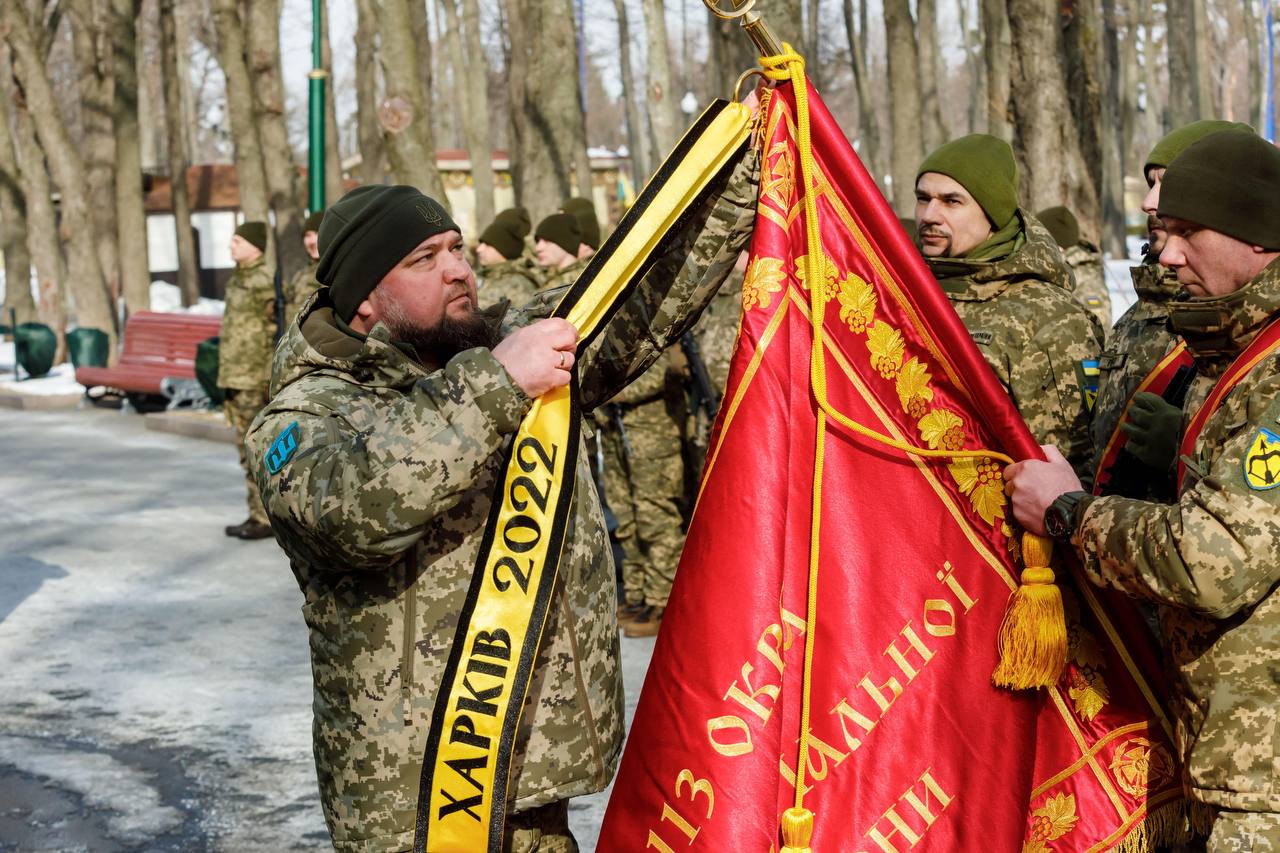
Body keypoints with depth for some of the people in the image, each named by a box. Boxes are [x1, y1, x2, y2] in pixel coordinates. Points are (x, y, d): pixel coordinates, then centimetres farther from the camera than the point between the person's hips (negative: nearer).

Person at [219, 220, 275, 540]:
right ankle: (257, 515, 17)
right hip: (237, 380, 10)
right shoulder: (239, 279, 15)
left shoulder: (264, 281, -14)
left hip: (255, 381, -10)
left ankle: (266, 519, -1)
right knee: (248, 451, 12)